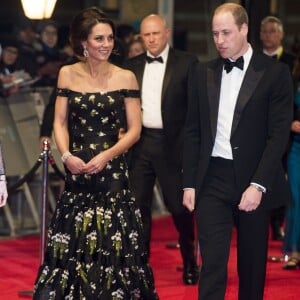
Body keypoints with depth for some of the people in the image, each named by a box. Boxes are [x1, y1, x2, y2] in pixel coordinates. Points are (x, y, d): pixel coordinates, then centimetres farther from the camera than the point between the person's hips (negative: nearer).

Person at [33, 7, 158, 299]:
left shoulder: (125, 78, 0)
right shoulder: (67, 74, 4)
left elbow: (134, 129, -1)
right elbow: (60, 122, 5)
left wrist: (106, 156, -14)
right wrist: (67, 155, -12)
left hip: (113, 171, -1)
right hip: (76, 171, 1)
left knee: (112, 242, -1)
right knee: (74, 243, 2)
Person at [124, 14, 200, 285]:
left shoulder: (187, 63, -2)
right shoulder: (132, 66, 10)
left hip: (172, 144, -3)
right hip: (139, 143, 4)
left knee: (179, 206, 3)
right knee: (139, 205, 5)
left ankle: (190, 262, 22)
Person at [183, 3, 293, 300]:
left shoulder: (274, 72, -3)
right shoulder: (202, 73, 8)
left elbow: (278, 134, -8)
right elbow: (193, 132, 10)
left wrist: (258, 185, -16)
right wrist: (189, 184, 5)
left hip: (253, 180, -2)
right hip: (213, 178, 2)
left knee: (252, 265, 9)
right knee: (212, 264, -5)